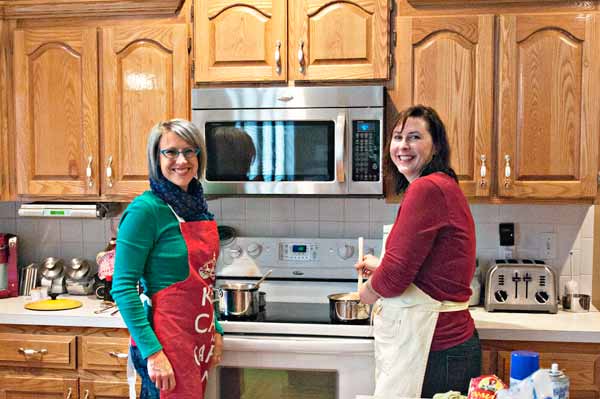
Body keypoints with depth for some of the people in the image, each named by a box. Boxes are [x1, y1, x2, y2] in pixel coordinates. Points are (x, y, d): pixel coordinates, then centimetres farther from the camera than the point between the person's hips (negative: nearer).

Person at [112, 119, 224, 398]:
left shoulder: (198, 206, 8)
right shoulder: (145, 209, -14)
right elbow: (123, 288, -16)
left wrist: (215, 330, 13)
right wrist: (152, 352, -20)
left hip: (199, 336, 7)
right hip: (167, 340, -7)